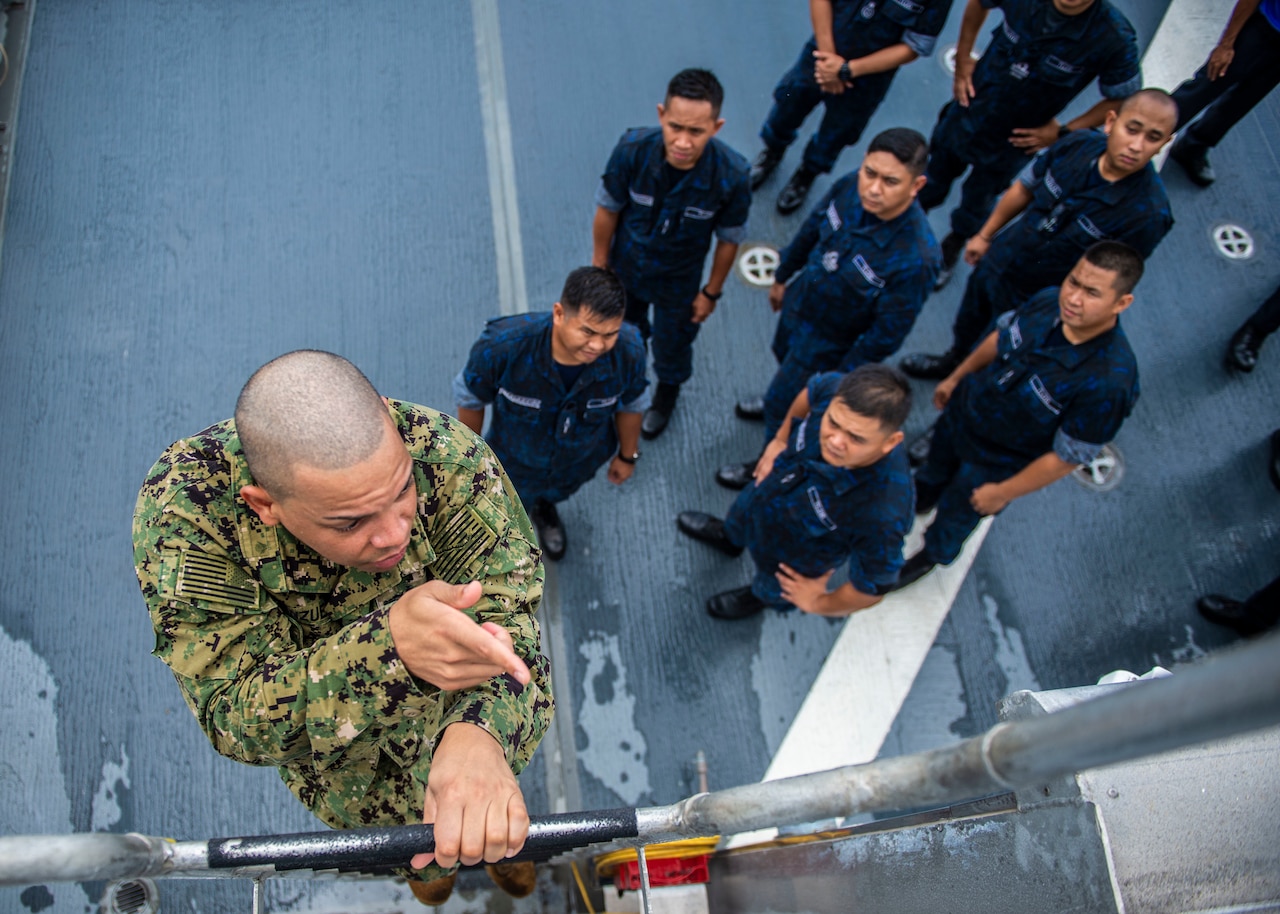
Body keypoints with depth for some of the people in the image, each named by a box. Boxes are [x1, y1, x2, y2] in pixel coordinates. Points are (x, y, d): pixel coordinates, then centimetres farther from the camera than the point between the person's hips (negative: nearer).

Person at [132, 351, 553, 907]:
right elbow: (232, 721, -38)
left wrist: (480, 736, -61)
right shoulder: (182, 509, -38)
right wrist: (389, 646, -58)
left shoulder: (442, 452, -36)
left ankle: (493, 841, 64)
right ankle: (419, 854, 65)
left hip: (459, 709, 0)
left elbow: (507, 613, -38)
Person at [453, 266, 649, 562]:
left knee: (555, 492, 38)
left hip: (580, 463, 3)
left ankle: (544, 508, 75)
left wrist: (628, 455, 4)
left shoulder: (628, 352, -36)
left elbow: (631, 404, -12)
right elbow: (470, 398, -20)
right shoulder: (502, 346, -43)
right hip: (515, 461, -2)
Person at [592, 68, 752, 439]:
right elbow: (607, 209, -15)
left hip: (678, 280, -1)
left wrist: (712, 292, -3)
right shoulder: (633, 148, -34)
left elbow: (729, 239, -15)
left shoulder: (731, 175, -34)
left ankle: (667, 393, 62)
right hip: (625, 268, 1)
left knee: (671, 345, 26)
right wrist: (600, 265, -3)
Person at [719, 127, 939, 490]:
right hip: (799, 303, 6)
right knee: (784, 354, 35)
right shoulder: (851, 187, -24)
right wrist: (783, 277, 13)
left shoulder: (915, 258, -40)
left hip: (830, 343, -6)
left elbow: (887, 334, -27)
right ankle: (780, 401, 70)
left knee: (783, 408, 16)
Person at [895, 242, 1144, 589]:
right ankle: (920, 498, 70)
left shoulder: (1109, 381, -40)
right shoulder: (1049, 301, -24)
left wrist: (1003, 493, -17)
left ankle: (933, 554, 58)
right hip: (963, 408, 4)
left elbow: (1068, 457, -27)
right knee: (938, 461, 35)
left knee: (956, 512, 24)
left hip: (997, 462, -4)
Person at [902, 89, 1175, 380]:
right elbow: (1024, 188, -2)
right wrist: (985, 235, 9)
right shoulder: (1080, 144, -19)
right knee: (967, 326, 32)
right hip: (996, 262, 5)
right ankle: (952, 361, 62)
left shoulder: (1147, 212, -32)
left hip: (1036, 302, -5)